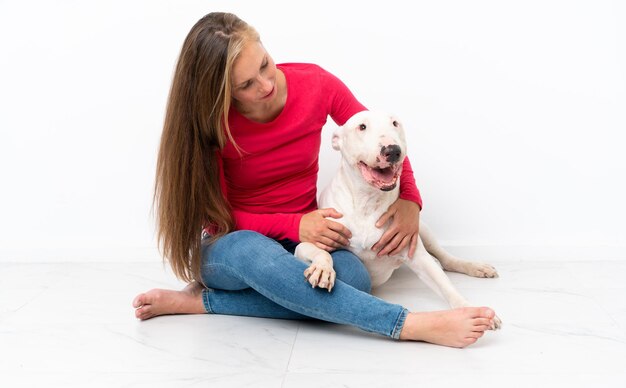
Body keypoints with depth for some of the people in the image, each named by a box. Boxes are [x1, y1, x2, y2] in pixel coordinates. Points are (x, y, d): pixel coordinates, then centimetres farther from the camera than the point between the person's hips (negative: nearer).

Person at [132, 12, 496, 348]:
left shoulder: (315, 84, -11)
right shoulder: (210, 123, -14)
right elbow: (218, 215, -10)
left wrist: (409, 199, -15)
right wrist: (295, 225, -26)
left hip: (300, 240, 2)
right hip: (232, 248, -2)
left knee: (354, 277, -33)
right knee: (253, 251, -41)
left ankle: (201, 301, -23)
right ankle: (412, 325, -43)